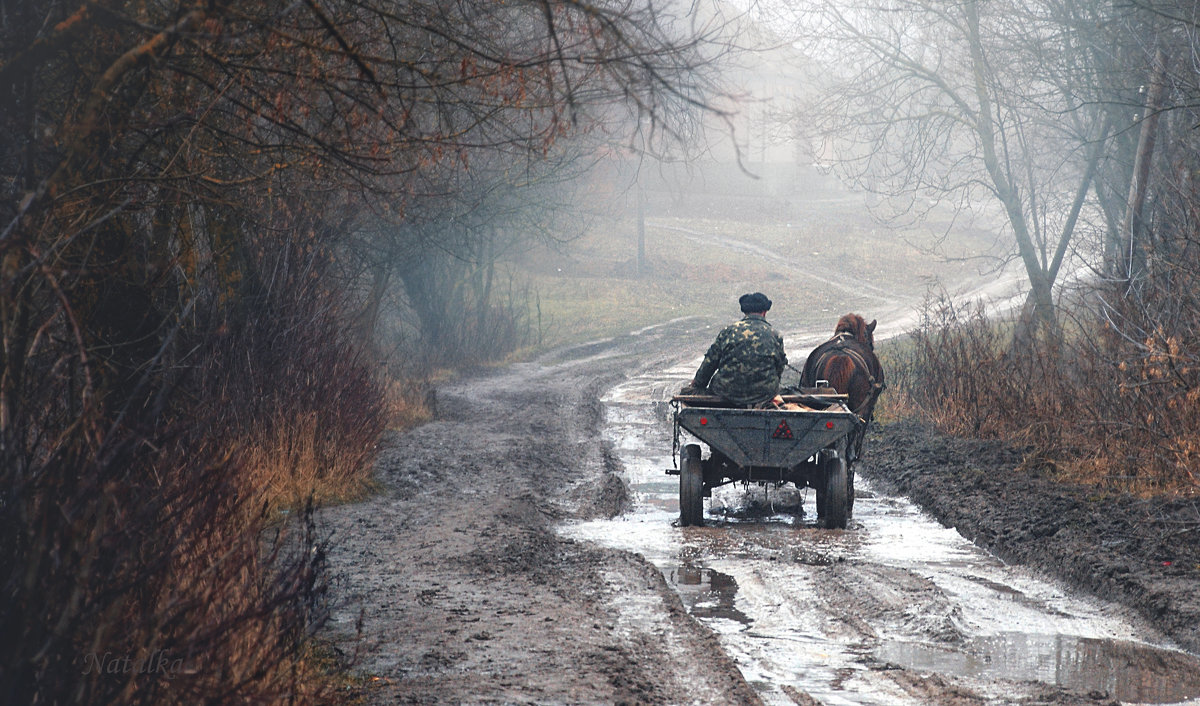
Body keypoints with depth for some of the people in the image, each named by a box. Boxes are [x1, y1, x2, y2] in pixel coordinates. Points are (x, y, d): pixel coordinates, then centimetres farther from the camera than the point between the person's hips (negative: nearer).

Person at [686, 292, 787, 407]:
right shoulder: (775, 335, 4)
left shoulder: (728, 330, 3)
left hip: (727, 393, 0)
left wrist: (697, 385, 21)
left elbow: (709, 363, 7)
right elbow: (779, 368, 13)